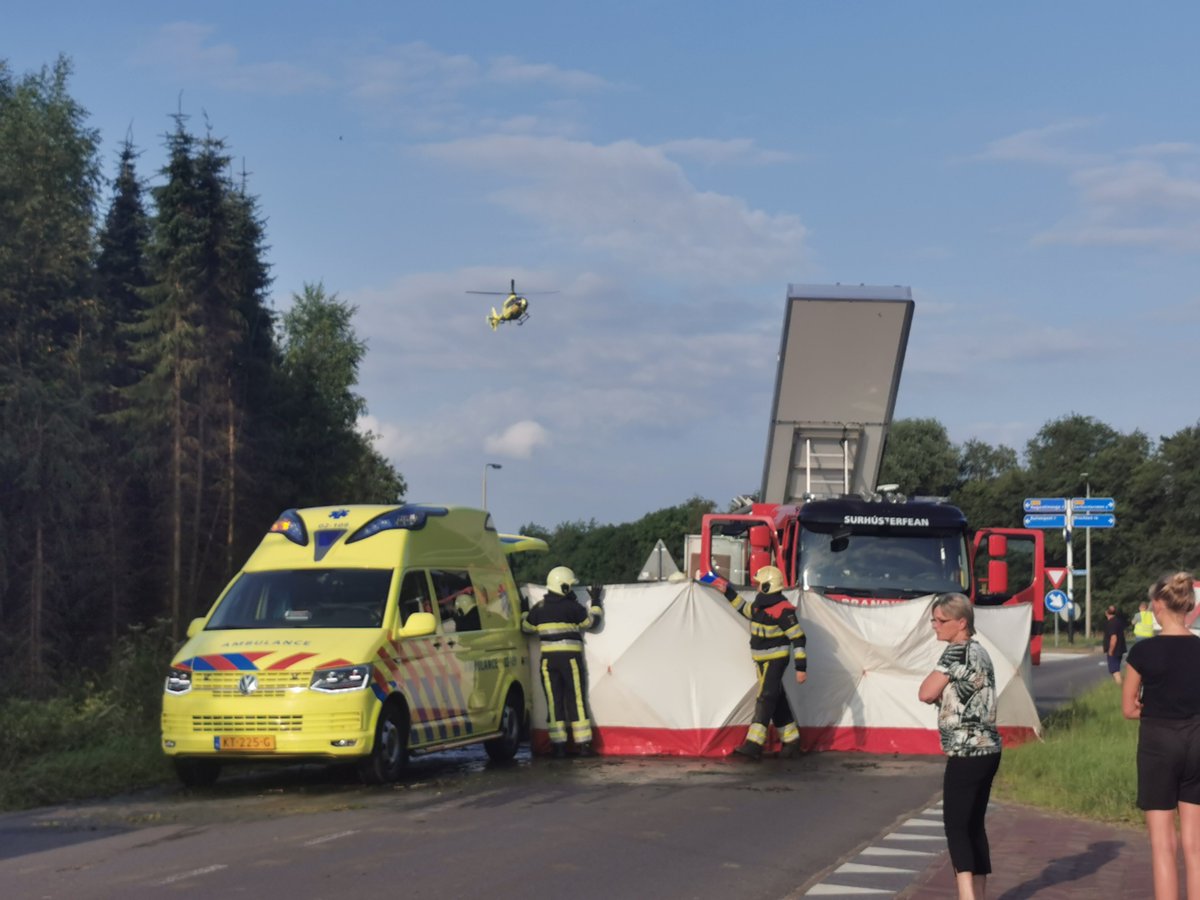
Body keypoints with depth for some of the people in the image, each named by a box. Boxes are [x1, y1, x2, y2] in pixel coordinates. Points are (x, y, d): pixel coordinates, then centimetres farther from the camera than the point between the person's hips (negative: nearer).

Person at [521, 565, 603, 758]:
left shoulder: (539, 608, 4)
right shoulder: (573, 608, -7)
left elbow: (525, 627, 14)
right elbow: (592, 621, 3)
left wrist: (525, 613, 34)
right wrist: (595, 602, 17)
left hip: (548, 659, 3)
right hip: (570, 658, -3)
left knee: (554, 701, 5)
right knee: (576, 700, 2)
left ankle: (557, 745, 3)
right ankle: (583, 744, 0)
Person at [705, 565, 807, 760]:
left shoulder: (783, 609, -18)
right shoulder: (761, 604, 8)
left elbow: (798, 638, -19)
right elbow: (745, 609, 30)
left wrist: (801, 667, -21)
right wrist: (728, 592, 24)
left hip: (775, 659, -9)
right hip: (762, 659, 9)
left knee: (765, 698, -14)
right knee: (777, 700, 12)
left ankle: (754, 745, -20)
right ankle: (791, 742, 19)